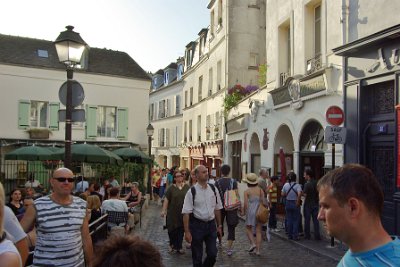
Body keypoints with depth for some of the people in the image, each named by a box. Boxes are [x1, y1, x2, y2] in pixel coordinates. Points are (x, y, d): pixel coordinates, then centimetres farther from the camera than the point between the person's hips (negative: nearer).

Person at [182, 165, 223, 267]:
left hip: (211, 224, 3)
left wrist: (219, 225, 12)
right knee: (197, 256, 8)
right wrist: (187, 232, -13)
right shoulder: (192, 192, -10)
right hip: (197, 225, -3)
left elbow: (217, 209, 11)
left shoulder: (213, 189, 2)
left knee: (213, 254, 5)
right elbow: (186, 213, -11)